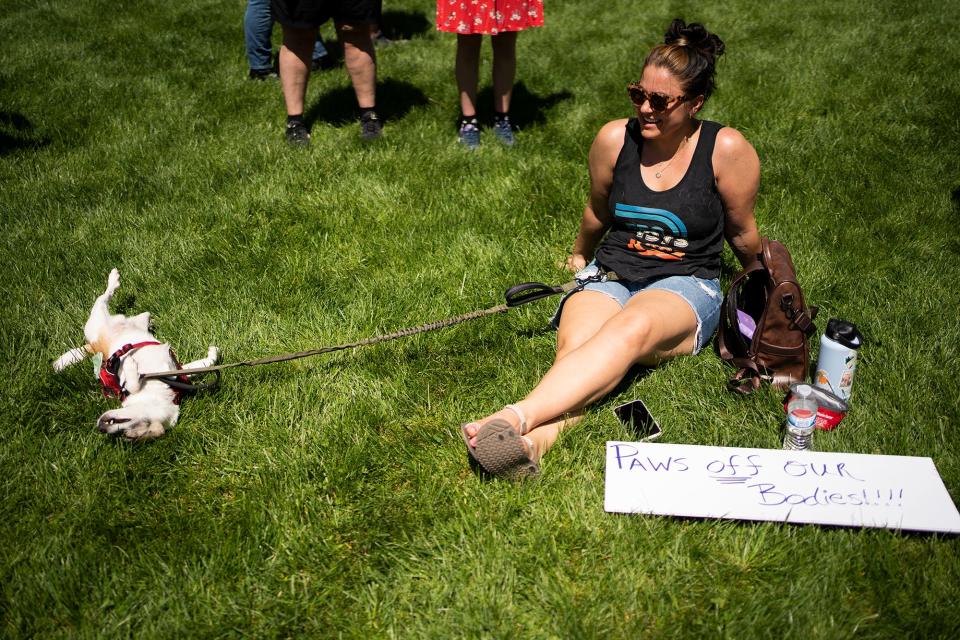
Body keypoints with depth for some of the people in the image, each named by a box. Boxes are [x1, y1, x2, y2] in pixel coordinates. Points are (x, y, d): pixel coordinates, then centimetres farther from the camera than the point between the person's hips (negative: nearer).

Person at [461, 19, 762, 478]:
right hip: (610, 277, 3)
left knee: (631, 329, -40)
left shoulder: (726, 150, -6)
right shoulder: (615, 139, 1)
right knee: (575, 346, -34)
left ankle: (517, 417, -57)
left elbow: (742, 234, 11)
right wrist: (580, 256, 37)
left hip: (685, 287, -3)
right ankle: (538, 438, -60)